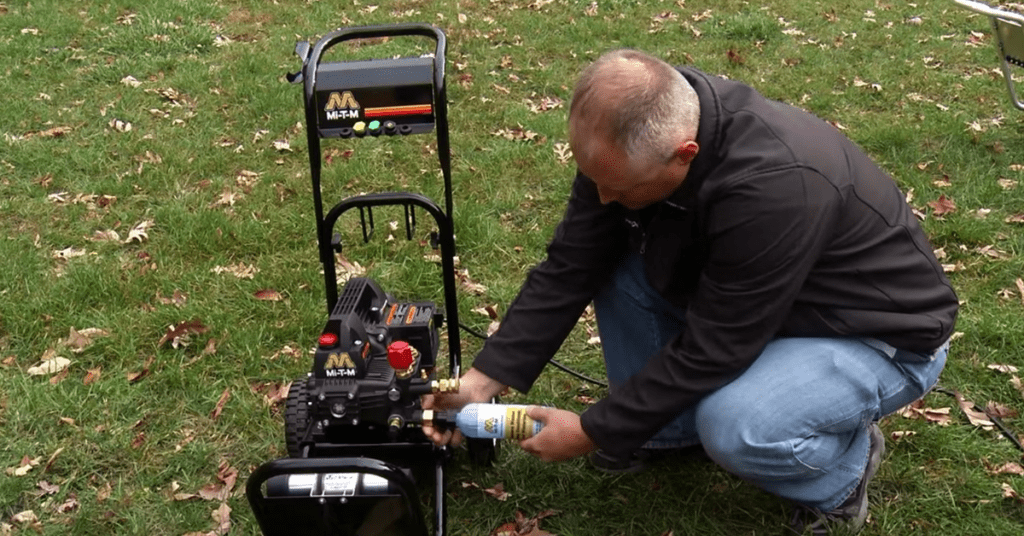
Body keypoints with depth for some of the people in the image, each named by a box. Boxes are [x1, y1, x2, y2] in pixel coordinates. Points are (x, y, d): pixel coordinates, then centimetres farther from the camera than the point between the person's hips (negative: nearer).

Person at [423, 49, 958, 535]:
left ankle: (845, 465, 1)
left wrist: (593, 431, -20)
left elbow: (710, 350, -31)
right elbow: (570, 267, -10)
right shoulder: (631, 138, -17)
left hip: (883, 333, -7)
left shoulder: (773, 186, -40)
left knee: (733, 425, -34)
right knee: (614, 265, -10)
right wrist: (484, 378, -14)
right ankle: (667, 426, 11)